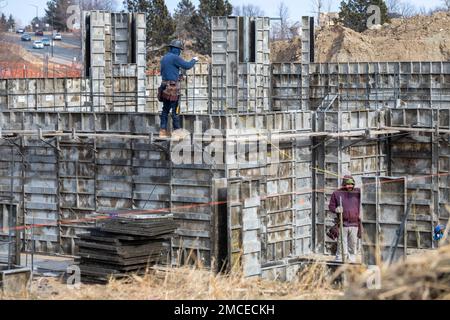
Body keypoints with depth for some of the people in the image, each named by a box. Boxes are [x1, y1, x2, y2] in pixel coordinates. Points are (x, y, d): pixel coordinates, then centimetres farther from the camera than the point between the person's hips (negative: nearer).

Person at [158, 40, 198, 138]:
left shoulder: (164, 58, 16)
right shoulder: (174, 57, -12)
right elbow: (187, 66, -13)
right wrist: (194, 60, 6)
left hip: (165, 86, 8)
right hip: (173, 87, -8)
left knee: (165, 109, 10)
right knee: (175, 109, -4)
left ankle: (163, 131, 9)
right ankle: (177, 130, -3)